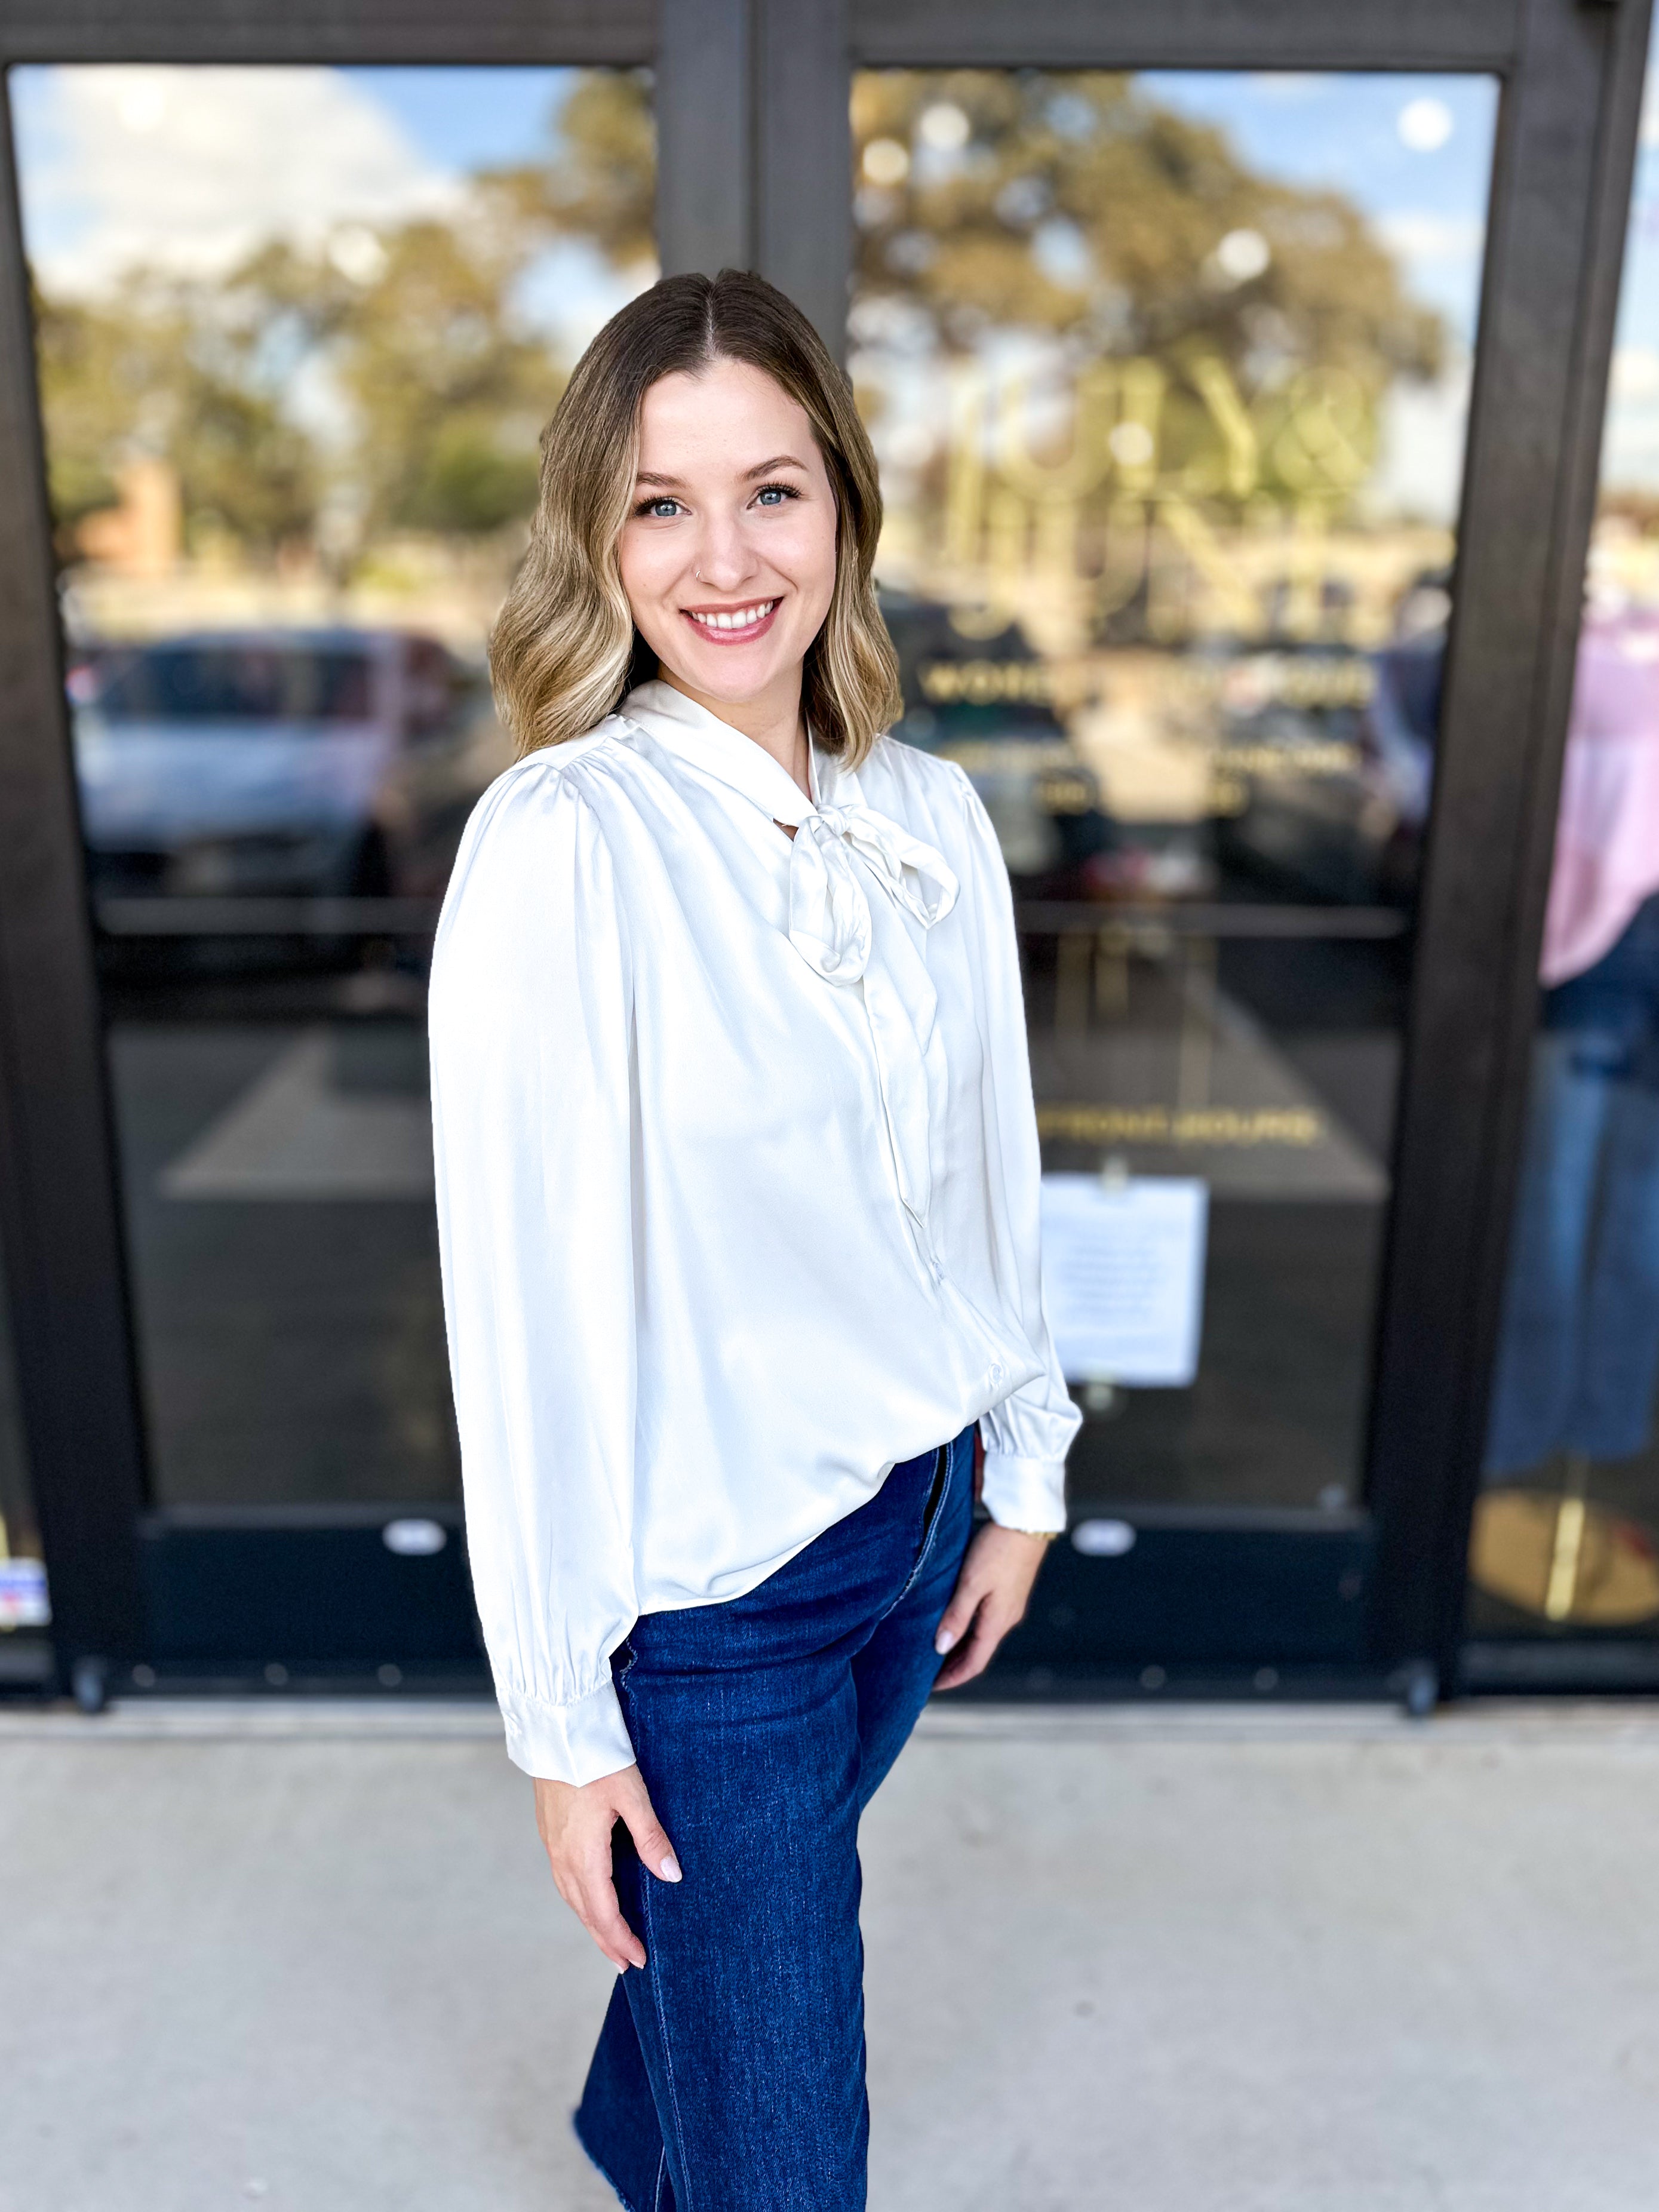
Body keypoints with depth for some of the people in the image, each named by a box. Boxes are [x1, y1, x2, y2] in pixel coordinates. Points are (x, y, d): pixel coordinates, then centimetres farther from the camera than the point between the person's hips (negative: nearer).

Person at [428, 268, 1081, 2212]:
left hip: (914, 1519, 6)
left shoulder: (934, 819, -3)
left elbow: (986, 1163, 6)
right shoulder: (560, 843, -21)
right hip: (707, 1590, -6)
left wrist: (1025, 1471, 12)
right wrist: (559, 1711, -13)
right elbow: (526, 1290, -19)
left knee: (739, 1925, 31)